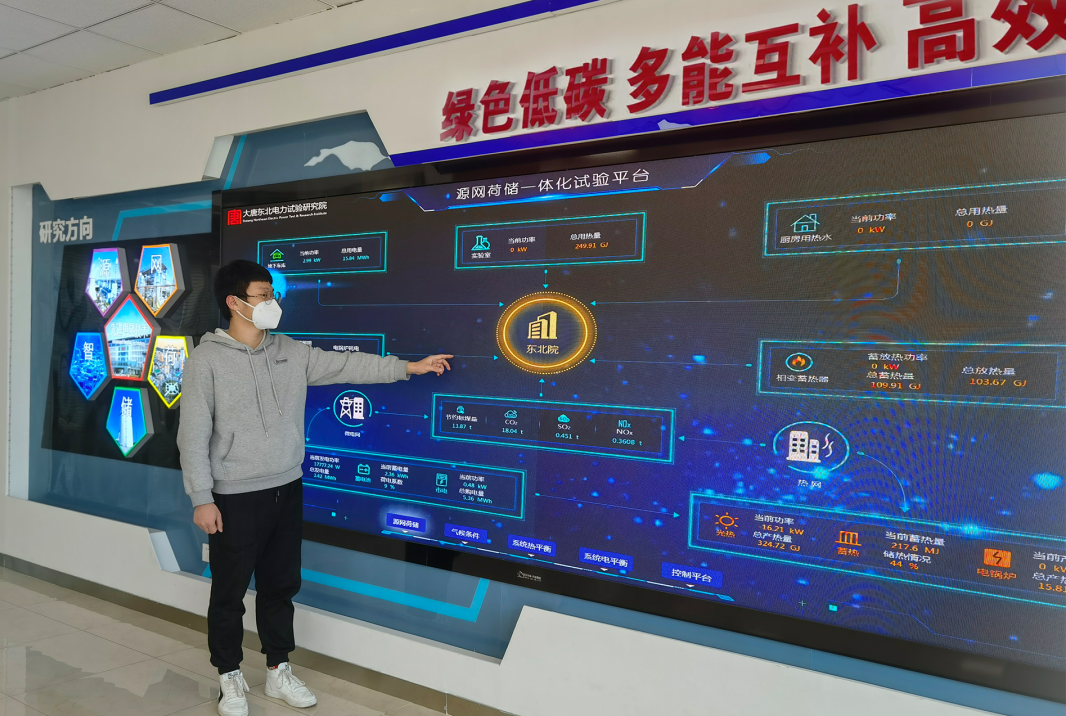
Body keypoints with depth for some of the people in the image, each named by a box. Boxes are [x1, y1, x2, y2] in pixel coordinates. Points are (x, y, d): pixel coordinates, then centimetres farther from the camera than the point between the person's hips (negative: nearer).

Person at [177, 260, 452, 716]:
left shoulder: (292, 353, 4)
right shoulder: (207, 360, -11)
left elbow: (348, 366, 4)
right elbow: (193, 435, -11)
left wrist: (408, 367, -1)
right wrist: (202, 498, -12)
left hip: (287, 491, 5)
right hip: (235, 498, -5)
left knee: (281, 586, 16)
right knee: (229, 593, 10)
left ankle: (278, 671, 33)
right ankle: (230, 678, 30)